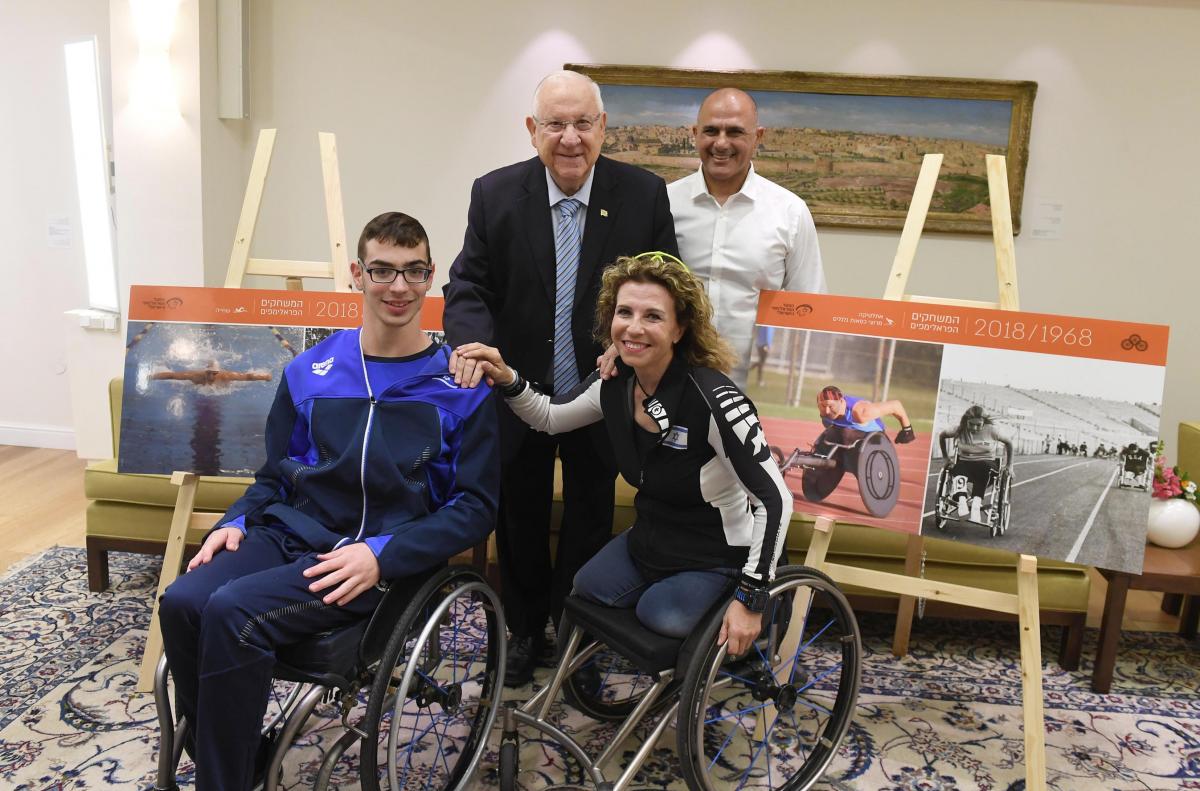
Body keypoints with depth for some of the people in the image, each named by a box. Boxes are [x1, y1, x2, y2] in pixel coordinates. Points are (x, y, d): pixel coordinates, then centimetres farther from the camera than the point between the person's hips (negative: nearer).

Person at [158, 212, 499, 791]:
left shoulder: (461, 385, -2)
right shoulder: (310, 372, 11)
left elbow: (476, 506, -4)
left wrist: (380, 554, -17)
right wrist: (237, 522, -2)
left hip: (386, 559, -4)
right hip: (290, 533, 5)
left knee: (232, 612, -26)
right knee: (181, 603, -22)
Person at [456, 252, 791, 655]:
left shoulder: (714, 399, -30)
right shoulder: (613, 383, -10)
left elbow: (775, 499, -25)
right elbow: (549, 417, 8)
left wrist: (751, 598, -23)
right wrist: (505, 378, -13)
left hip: (710, 558, -5)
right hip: (648, 541, 6)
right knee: (581, 594, -7)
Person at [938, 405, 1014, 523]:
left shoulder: (990, 430, -3)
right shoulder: (960, 429, -1)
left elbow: (1008, 443, 11)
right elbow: (942, 436, 15)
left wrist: (1009, 465, 9)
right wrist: (946, 458, 12)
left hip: (987, 465, -1)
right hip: (965, 463, 1)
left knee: (983, 468, -40)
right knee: (958, 468, -37)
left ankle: (976, 504, -53)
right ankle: (961, 500, -57)